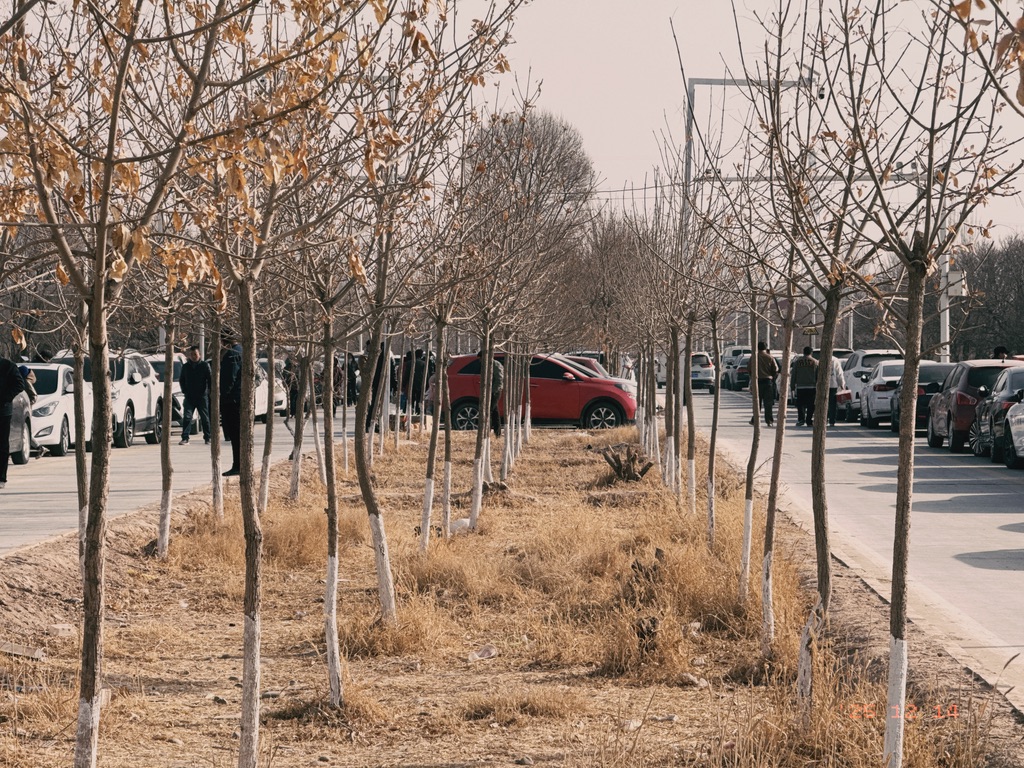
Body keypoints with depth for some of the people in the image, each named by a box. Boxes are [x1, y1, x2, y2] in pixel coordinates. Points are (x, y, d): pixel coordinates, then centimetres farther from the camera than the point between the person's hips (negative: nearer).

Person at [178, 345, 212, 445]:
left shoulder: (205, 365, 1)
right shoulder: (186, 366, 10)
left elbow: (210, 379, 0)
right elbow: (181, 380, 17)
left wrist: (209, 391, -9)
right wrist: (184, 390, 5)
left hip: (202, 396, -2)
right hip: (189, 397, 2)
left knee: (205, 418, 5)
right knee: (187, 417, -7)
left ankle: (207, 438, 13)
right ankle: (185, 438, -9)